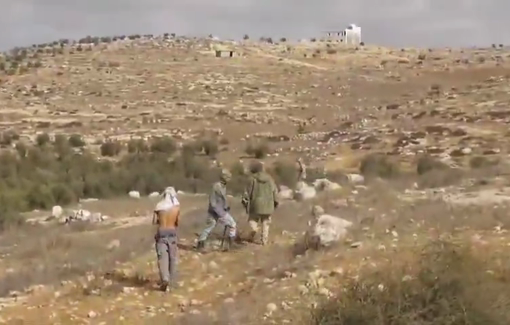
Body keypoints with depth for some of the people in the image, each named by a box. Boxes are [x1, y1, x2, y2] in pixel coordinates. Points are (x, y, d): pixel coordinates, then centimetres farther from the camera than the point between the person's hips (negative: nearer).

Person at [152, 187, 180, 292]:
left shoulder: (159, 205, -6)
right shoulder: (177, 206, -4)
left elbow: (154, 221, -1)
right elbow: (177, 222, 4)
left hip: (161, 233, -1)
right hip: (172, 232, 2)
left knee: (163, 256, -3)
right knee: (172, 257, 13)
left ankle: (165, 278, -22)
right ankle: (172, 281, 21)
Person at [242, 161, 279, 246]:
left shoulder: (253, 179, -6)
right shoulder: (269, 179, 3)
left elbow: (248, 191, -4)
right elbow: (275, 191, 5)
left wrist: (245, 200, 8)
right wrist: (275, 202, 16)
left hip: (256, 204, -3)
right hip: (268, 204, 3)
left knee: (253, 219, 14)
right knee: (266, 222, 12)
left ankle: (254, 228, -15)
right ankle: (264, 240, 8)